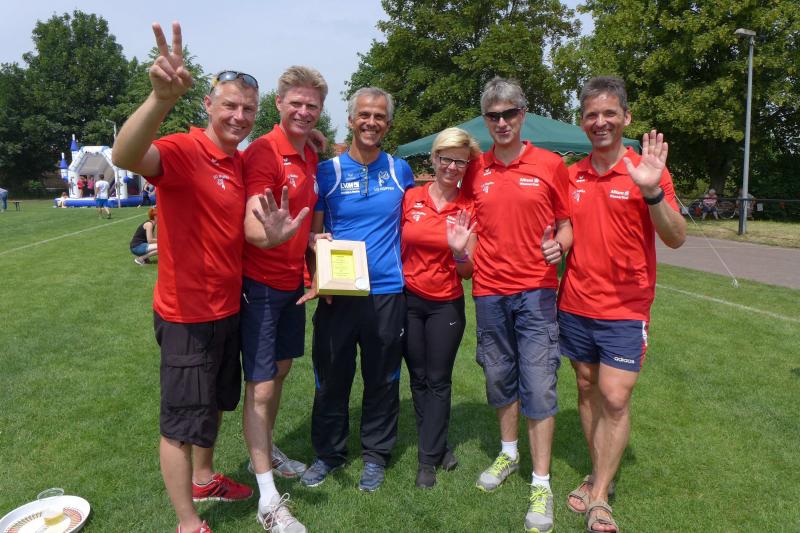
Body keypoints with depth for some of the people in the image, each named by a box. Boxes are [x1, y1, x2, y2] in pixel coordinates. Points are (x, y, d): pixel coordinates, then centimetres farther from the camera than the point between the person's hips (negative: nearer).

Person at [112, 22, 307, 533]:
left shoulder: (241, 162, 7)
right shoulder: (184, 150, -18)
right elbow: (126, 156, -40)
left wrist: (273, 236, -1)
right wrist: (162, 98, -56)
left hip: (228, 307, 9)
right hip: (188, 313, -9)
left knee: (216, 402, 24)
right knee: (183, 422, 6)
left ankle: (204, 479, 46)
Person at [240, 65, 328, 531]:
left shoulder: (312, 157, 8)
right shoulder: (263, 152, -17)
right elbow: (252, 228, -27)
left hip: (294, 281, 8)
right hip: (262, 283, -8)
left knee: (281, 369, 20)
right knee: (261, 385, -1)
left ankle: (267, 452, 41)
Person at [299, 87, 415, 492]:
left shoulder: (400, 171, 6)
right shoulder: (328, 171, 1)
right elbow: (314, 233, 1)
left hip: (387, 292, 1)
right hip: (337, 293, -1)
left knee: (382, 379, 11)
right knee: (332, 376, 8)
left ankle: (375, 455, 29)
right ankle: (328, 452, 29)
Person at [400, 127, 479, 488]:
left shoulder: (469, 209, -5)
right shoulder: (410, 198, -4)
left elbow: (467, 273, -5)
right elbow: (397, 249, 6)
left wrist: (460, 252, -24)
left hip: (446, 305, -1)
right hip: (408, 300, 2)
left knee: (438, 381, 7)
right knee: (419, 378, 13)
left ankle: (428, 459, 21)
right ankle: (439, 447, 32)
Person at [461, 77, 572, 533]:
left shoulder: (551, 165, -2)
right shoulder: (476, 171, 6)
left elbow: (567, 223, 4)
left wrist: (558, 245, -17)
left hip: (536, 290, -3)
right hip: (489, 291, 3)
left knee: (539, 384, -2)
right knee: (500, 379, 15)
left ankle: (541, 484, 11)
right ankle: (509, 453, 36)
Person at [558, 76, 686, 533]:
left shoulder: (646, 171, -7)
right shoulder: (571, 176, 5)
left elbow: (677, 239, -15)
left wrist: (652, 191, -29)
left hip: (625, 310, -4)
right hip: (575, 305, 5)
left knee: (615, 399, -6)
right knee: (588, 391, 13)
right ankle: (599, 475, 31)